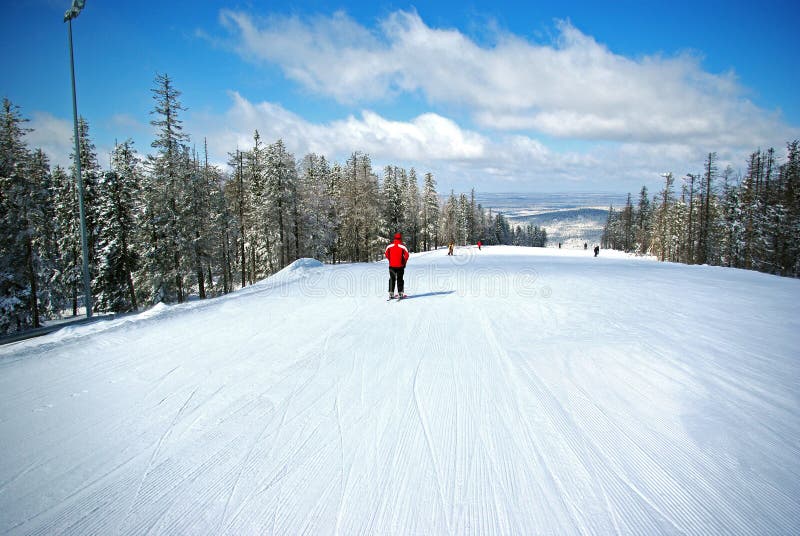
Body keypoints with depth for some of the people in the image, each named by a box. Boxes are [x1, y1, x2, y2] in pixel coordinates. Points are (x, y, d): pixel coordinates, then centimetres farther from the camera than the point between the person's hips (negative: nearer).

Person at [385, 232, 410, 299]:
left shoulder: (389, 246, -1)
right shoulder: (402, 246, -8)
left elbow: (386, 254, 0)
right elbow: (406, 255, -12)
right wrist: (404, 262, 3)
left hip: (391, 265, 2)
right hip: (400, 266, -2)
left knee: (392, 279, 11)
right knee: (400, 279, 7)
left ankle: (391, 293, 6)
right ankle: (400, 293, 4)